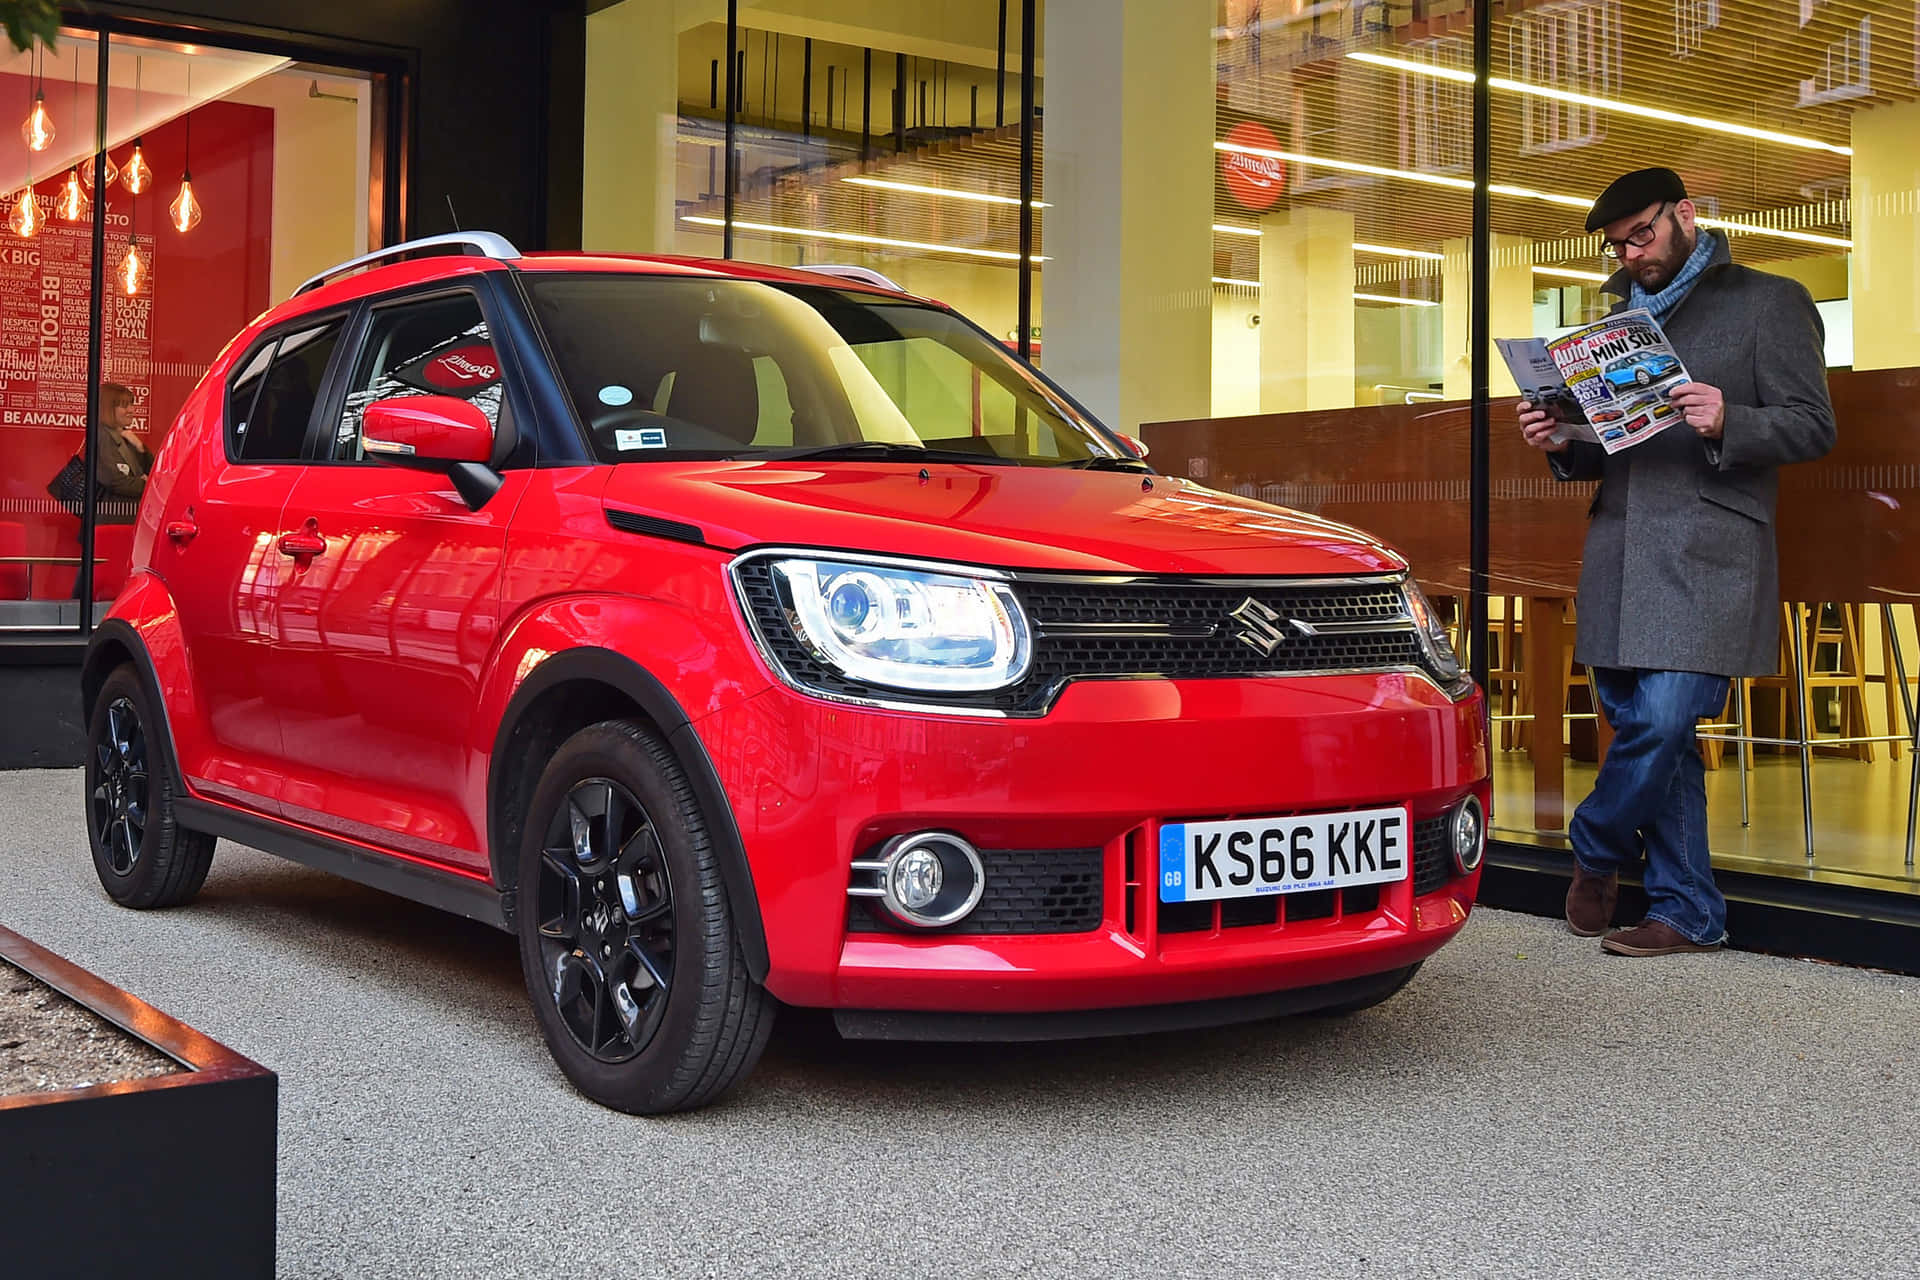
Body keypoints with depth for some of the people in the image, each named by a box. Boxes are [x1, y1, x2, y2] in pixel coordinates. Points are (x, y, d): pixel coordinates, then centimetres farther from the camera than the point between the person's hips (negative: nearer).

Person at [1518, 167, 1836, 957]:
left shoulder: (1769, 303, 6)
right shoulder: (1623, 317, 24)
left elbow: (1812, 426, -2)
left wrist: (1726, 423, -20)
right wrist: (1562, 443, 6)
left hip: (1708, 556, -6)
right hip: (1620, 556, 6)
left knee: (1661, 721, -16)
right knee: (1648, 730, 3)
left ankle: (1597, 852, 9)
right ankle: (1688, 913, 10)